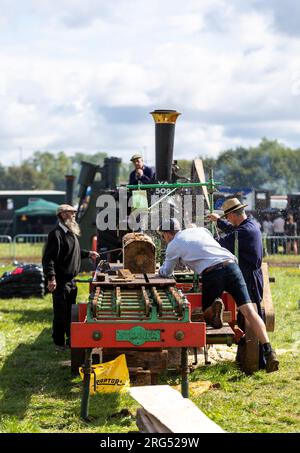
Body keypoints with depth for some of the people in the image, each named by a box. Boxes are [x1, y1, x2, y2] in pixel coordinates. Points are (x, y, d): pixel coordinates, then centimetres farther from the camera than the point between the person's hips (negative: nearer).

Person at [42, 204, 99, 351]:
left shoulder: (71, 233, 14)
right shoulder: (56, 234, -17)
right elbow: (48, 258, -23)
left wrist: (88, 254, 24)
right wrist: (51, 278, -29)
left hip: (71, 280, 9)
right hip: (60, 281, -9)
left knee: (71, 312, 17)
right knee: (61, 313, -2)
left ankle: (71, 339, 28)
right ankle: (59, 343, 7)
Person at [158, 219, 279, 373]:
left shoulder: (173, 245, 16)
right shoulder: (200, 230, 28)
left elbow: (166, 272, 28)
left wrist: (161, 269, 49)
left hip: (211, 273, -4)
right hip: (231, 265, 4)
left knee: (206, 314, 18)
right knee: (248, 310, -7)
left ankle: (214, 308, -17)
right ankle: (268, 350, -23)